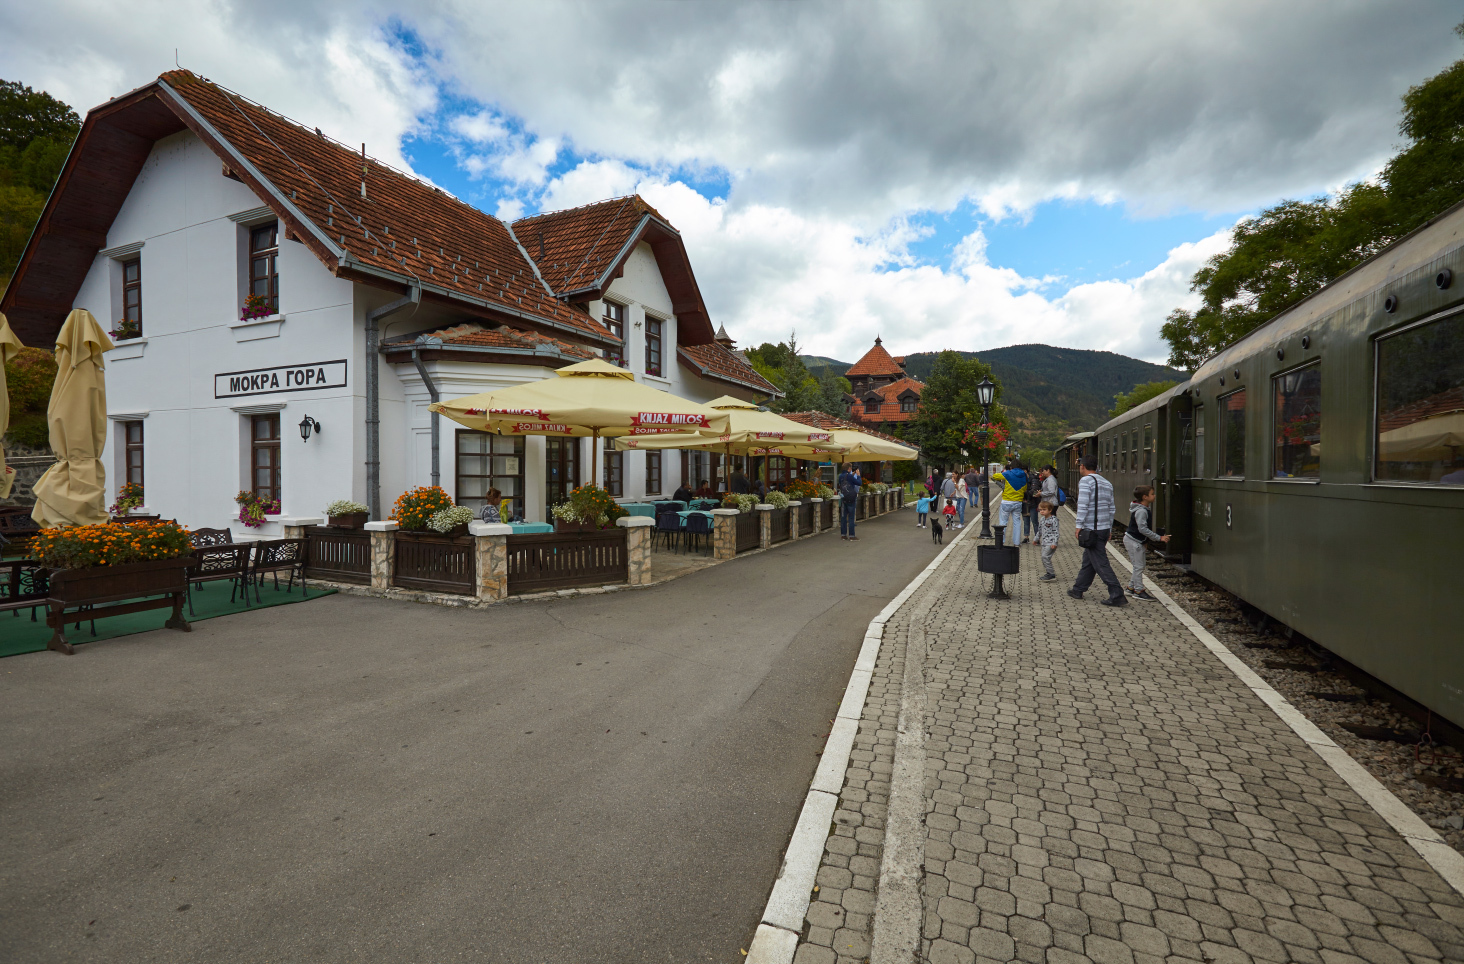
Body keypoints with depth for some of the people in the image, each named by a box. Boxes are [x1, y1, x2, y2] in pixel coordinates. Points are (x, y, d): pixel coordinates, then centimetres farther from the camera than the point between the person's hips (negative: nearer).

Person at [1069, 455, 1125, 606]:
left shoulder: (1085, 481, -10)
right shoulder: (1107, 483, 15)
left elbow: (1083, 505, -17)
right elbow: (1111, 508, 15)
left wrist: (1079, 526, -12)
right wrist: (1109, 529, 19)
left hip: (1092, 529, -8)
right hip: (1104, 528, 8)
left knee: (1101, 563, -6)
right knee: (1088, 560, 17)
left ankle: (1117, 595, -7)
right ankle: (1078, 590, 26)